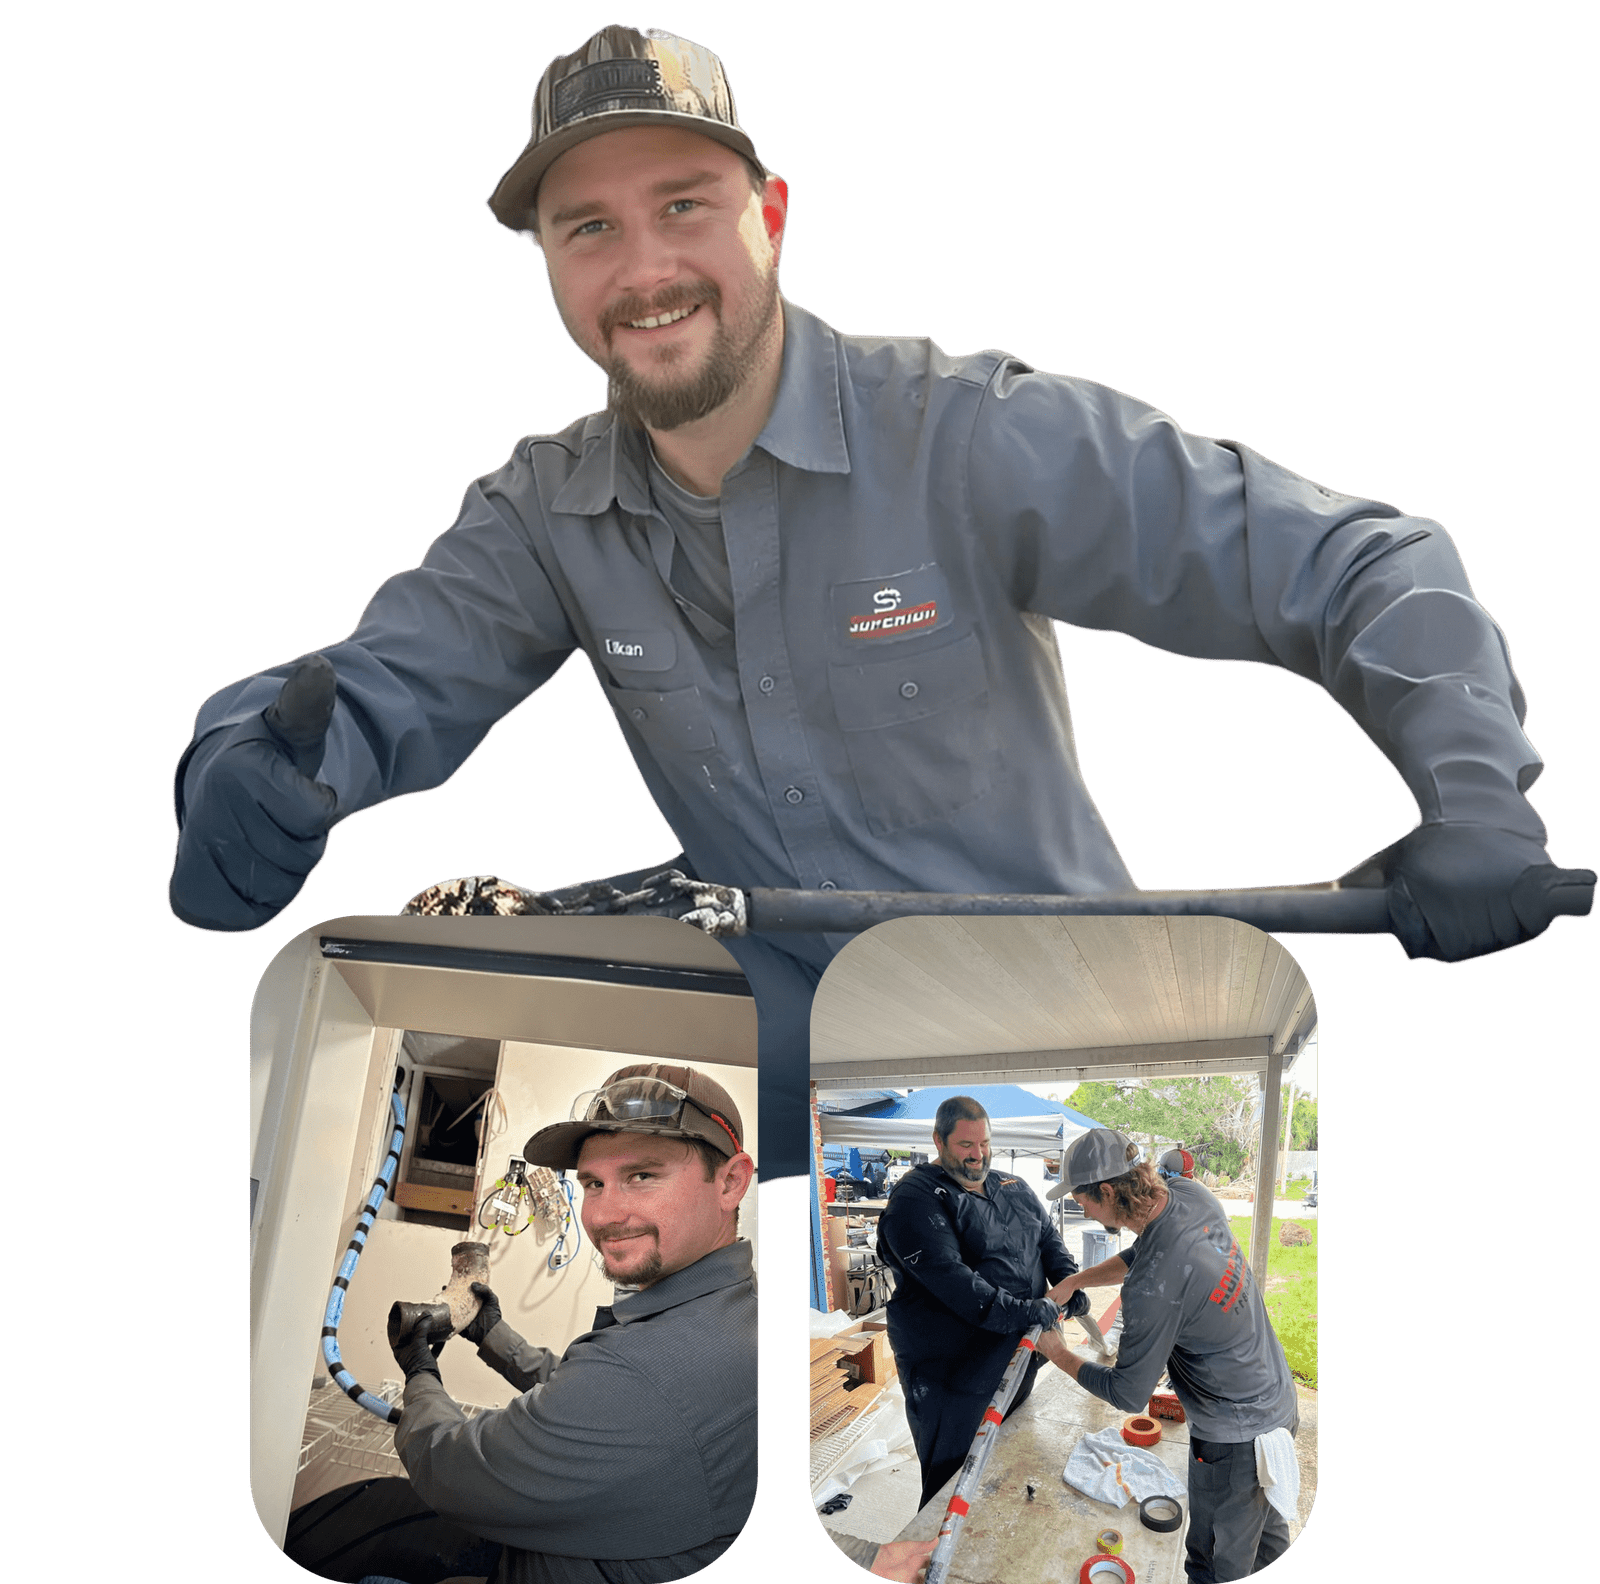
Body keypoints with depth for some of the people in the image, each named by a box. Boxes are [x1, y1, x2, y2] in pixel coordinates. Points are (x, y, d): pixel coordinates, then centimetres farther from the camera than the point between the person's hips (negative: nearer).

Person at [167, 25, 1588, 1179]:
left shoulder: (977, 439, -16)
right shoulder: (549, 516, -1)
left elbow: (1352, 567, -15)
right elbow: (375, 688, -4)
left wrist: (1479, 794, -30)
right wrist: (268, 763, -28)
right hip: (779, 1020, 4)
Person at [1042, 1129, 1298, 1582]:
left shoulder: (1152, 1288, -34)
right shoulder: (1191, 1195, -11)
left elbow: (1129, 1395, -19)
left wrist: (1061, 1356, -5)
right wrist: (1073, 1281, 5)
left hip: (1235, 1438, -8)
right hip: (1278, 1399, 8)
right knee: (1266, 1532, 29)